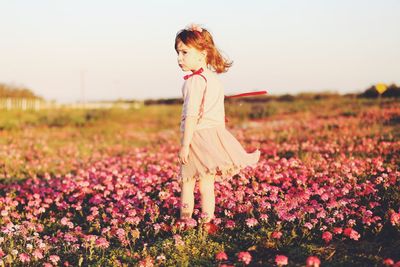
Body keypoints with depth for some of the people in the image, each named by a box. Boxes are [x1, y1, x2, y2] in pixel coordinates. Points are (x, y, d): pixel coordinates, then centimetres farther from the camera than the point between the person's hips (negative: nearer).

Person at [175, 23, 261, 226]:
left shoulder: (194, 81, -13)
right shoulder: (215, 78, 13)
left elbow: (191, 116, -19)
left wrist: (185, 145, -17)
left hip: (198, 136, -7)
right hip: (217, 134, 7)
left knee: (187, 183, 4)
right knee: (207, 184, 10)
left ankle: (184, 219, 10)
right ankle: (207, 220, 12)